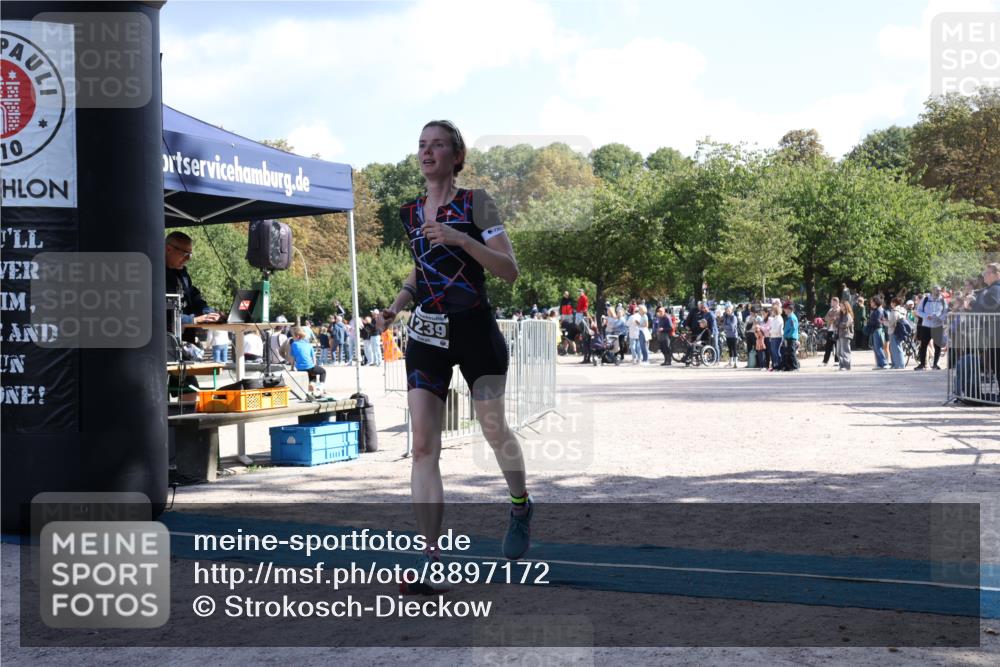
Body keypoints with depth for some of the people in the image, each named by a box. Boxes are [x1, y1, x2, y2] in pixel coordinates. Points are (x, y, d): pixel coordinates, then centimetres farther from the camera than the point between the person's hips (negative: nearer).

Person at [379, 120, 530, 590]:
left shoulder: (475, 203, -6)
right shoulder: (410, 213, 9)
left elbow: (509, 270, -12)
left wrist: (462, 239, -24)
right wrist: (395, 306, 4)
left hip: (475, 331, -4)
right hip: (426, 335, 4)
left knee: (495, 431, 9)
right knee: (423, 445, -7)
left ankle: (520, 506, 40)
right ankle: (430, 556, -8)